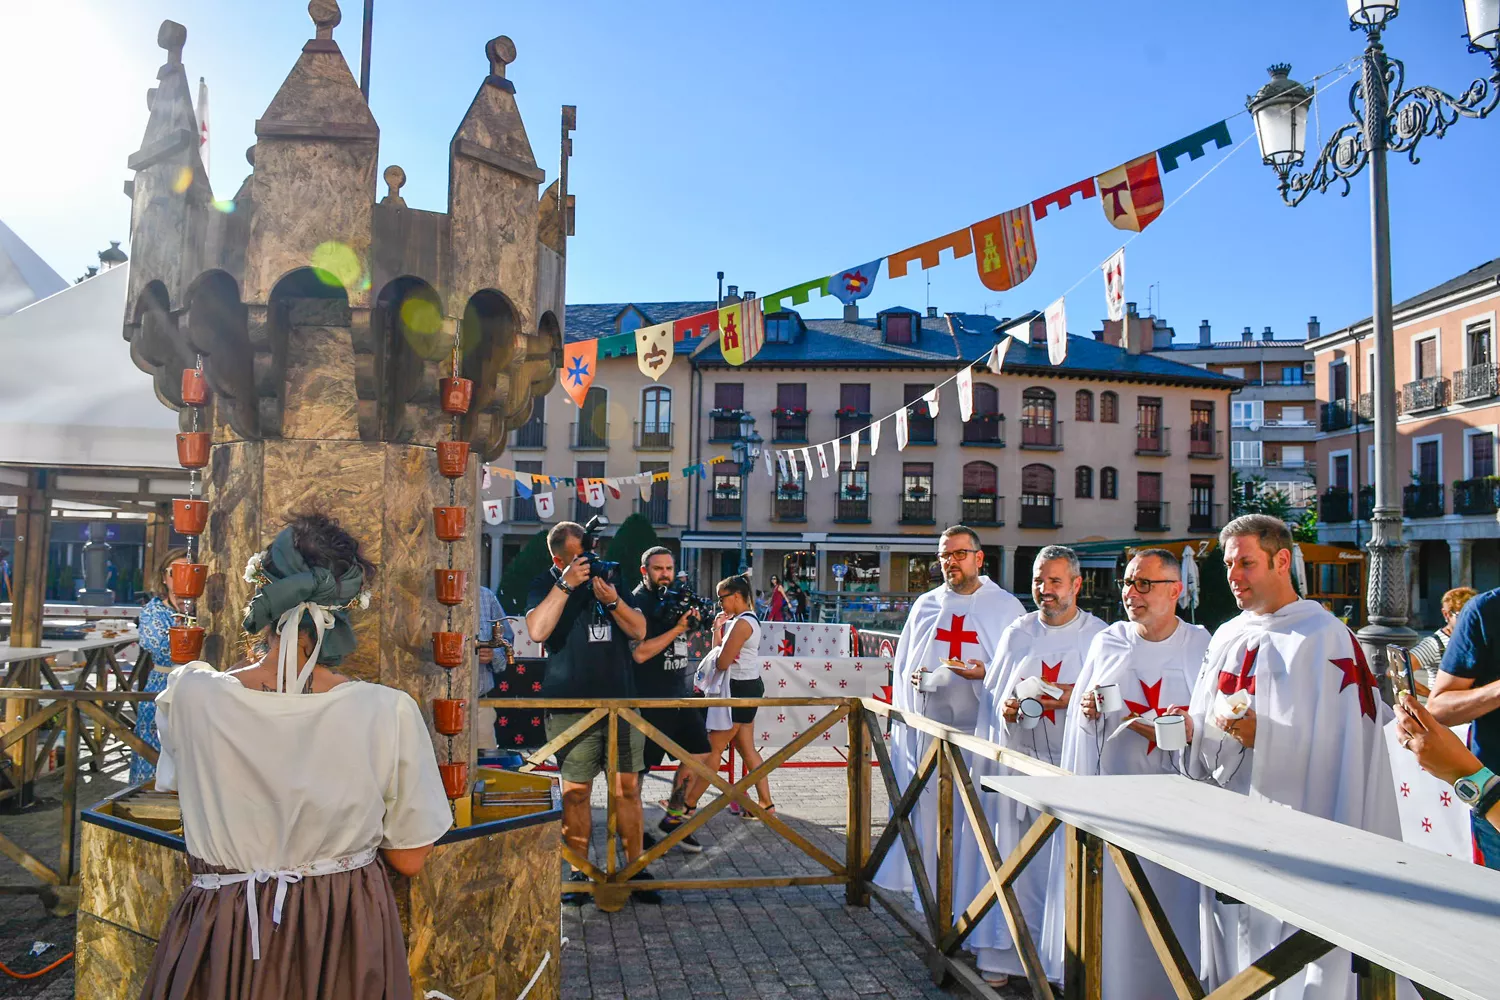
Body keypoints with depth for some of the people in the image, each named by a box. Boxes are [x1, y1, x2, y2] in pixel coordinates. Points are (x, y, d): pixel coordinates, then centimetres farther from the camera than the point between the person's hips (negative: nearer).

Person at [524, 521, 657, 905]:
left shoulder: (611, 578, 12)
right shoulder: (546, 585, 2)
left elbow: (639, 631, 6)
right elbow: (537, 630, -16)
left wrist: (613, 601, -11)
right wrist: (566, 585, -19)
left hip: (622, 701, 3)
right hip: (571, 705, -3)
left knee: (628, 787, 4)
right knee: (576, 790, 2)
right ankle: (578, 872, 14)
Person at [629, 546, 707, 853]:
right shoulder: (636, 602, -12)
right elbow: (639, 653, -22)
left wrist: (692, 616, 5)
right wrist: (678, 628, -22)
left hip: (681, 694, 8)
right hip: (650, 699, -8)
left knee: (699, 753, 10)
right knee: (638, 767, 1)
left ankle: (673, 818, 23)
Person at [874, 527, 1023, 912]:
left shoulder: (1006, 606, 5)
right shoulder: (926, 605, 14)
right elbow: (902, 664, 18)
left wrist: (986, 673, -16)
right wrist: (914, 677, -1)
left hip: (978, 729, -2)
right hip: (926, 729, 3)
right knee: (926, 810, 4)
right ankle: (928, 890, 17)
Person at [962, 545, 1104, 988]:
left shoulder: (1099, 636, 2)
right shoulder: (1016, 633, 12)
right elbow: (990, 695, 15)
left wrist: (1071, 698, -16)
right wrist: (1006, 708, -6)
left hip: (1071, 768, -2)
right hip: (1014, 764, 3)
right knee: (1009, 861, 5)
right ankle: (1000, 955, 18)